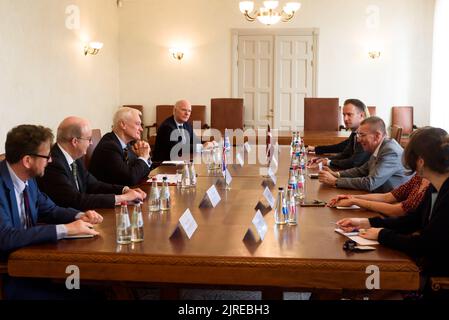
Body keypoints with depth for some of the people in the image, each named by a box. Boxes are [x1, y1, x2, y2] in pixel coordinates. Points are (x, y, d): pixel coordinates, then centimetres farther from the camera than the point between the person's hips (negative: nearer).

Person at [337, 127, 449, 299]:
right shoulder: (434, 188, 4)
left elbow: (422, 246, -24)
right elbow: (412, 220, 15)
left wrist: (382, 234, -8)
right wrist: (365, 223, 8)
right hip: (429, 266, 7)